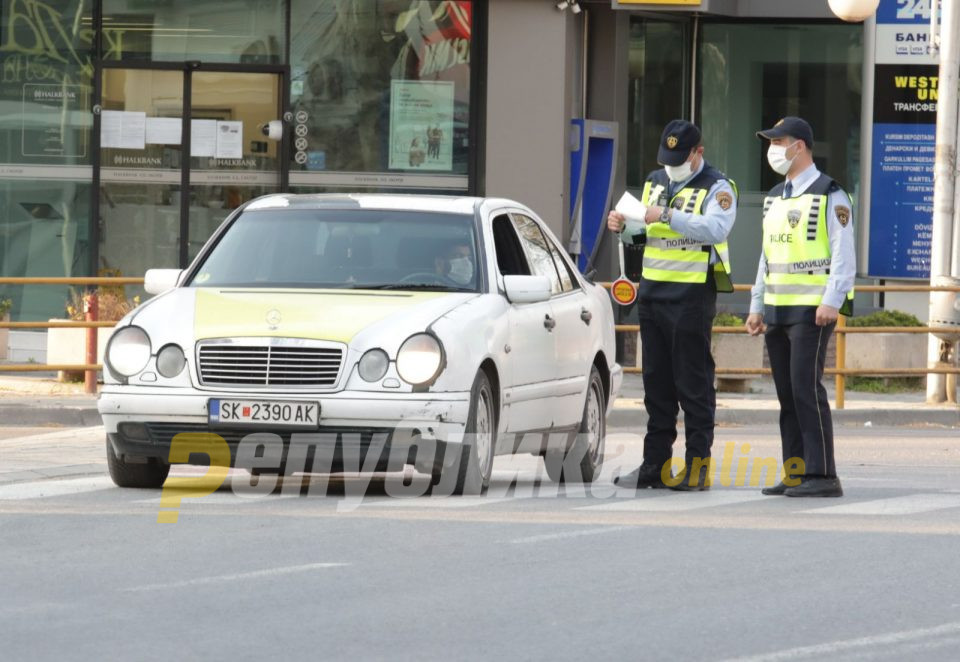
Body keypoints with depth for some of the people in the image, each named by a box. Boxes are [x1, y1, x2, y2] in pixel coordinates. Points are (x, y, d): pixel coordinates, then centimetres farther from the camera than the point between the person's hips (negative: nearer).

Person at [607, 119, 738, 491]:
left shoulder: (716, 188, -6)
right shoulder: (656, 182, 17)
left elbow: (715, 228, -24)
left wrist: (668, 215, -30)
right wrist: (623, 227, 1)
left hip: (691, 294, -7)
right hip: (652, 290, 7)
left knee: (694, 383, -5)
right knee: (656, 380, 9)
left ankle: (698, 465, -3)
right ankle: (655, 464, 13)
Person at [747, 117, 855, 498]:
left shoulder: (829, 196, -6)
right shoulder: (774, 198, 18)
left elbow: (843, 256, -11)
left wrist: (831, 302, -20)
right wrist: (757, 306, 18)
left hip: (812, 310, -8)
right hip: (777, 310, 8)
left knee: (806, 388, -14)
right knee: (787, 394, 6)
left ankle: (822, 476, -14)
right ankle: (796, 473, 8)